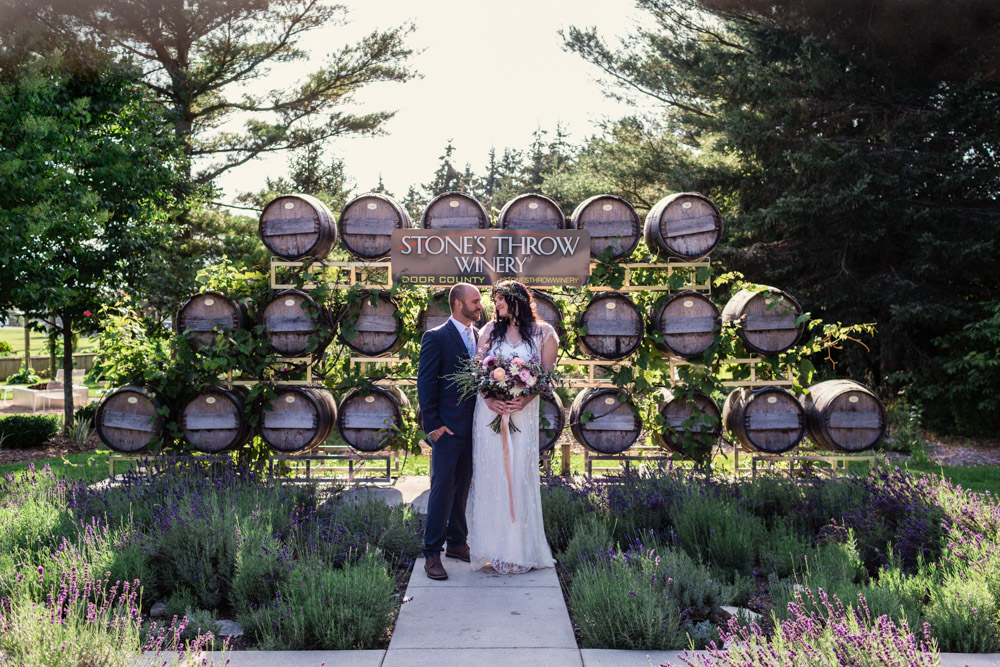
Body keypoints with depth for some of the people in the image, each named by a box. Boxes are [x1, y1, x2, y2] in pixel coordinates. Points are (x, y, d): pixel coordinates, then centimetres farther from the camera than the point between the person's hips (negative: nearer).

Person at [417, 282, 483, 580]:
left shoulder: (479, 336, 11)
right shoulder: (436, 338, -9)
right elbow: (426, 385, -10)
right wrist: (433, 425, -13)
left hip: (474, 429, 6)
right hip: (448, 429, -6)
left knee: (463, 488, 15)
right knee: (442, 489, -2)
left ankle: (457, 543, 27)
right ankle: (432, 554, 7)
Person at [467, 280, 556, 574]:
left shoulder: (543, 333, 4)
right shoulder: (490, 330, 10)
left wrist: (524, 400, -17)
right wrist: (488, 398, -13)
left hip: (523, 413, -2)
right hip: (489, 410, 2)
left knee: (519, 475, -1)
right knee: (489, 474, 2)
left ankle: (519, 547, 11)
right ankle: (491, 546, 12)